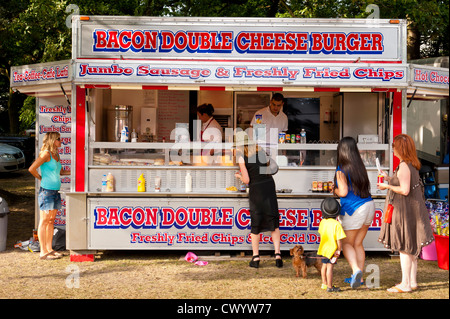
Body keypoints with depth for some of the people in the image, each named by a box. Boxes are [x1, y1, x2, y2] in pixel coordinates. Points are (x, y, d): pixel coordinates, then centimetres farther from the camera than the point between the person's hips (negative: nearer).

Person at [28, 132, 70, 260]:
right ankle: (43, 252, 2)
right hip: (47, 191, -8)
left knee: (51, 221, 12)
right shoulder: (46, 154, -12)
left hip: (55, 191, 8)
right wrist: (41, 178, -5)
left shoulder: (56, 154, 13)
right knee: (44, 221, -2)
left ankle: (49, 249, 19)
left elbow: (61, 171, 23)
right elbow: (32, 169, -18)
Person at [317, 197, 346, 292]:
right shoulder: (336, 224, -20)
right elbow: (339, 239, -20)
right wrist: (339, 250, -6)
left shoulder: (323, 222, -1)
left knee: (324, 265, 19)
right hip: (332, 249, -7)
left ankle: (324, 284, 33)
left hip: (323, 248, 7)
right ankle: (329, 287, -2)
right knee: (329, 267, -5)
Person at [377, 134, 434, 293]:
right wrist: (389, 178, 23)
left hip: (405, 211, -10)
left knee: (404, 248, -4)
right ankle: (412, 281, 22)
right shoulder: (412, 164, 10)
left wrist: (387, 186, -12)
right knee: (411, 248, 15)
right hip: (412, 209, 10)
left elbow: (405, 190, -24)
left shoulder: (404, 166, -20)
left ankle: (405, 284, 2)